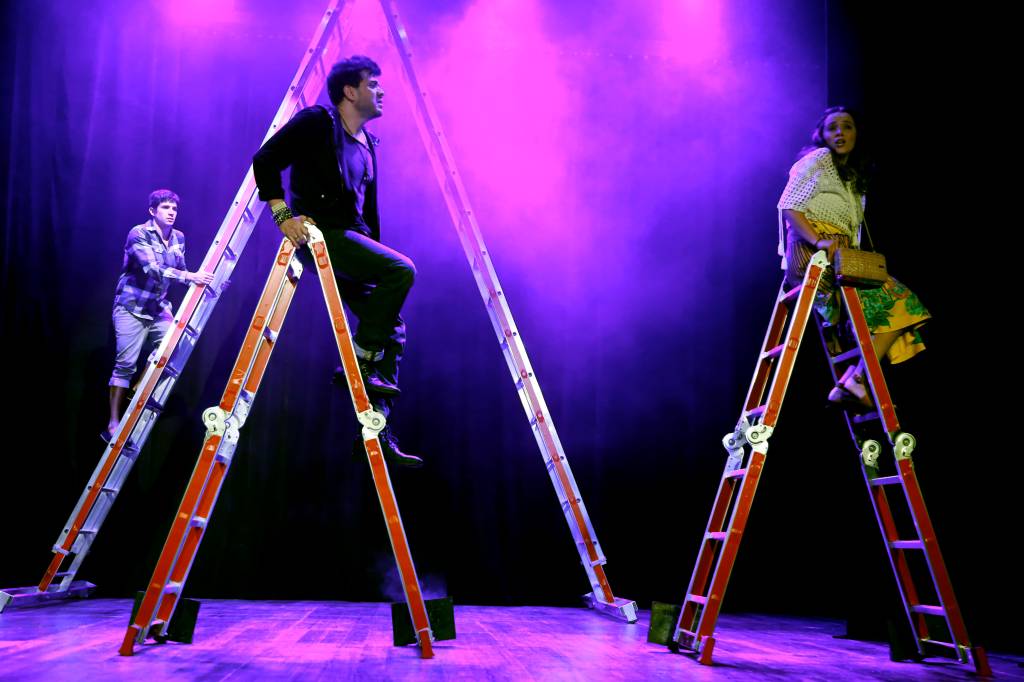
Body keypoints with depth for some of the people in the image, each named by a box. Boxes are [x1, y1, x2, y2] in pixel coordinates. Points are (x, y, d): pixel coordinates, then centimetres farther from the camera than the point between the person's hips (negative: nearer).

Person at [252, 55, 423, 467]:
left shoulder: (367, 144, 21)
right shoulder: (316, 122, -2)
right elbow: (265, 160, -9)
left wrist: (374, 258, 19)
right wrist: (283, 214, -19)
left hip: (349, 240, 8)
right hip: (319, 234, -8)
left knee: (392, 326, 0)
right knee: (401, 270, -26)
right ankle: (357, 364, -17)